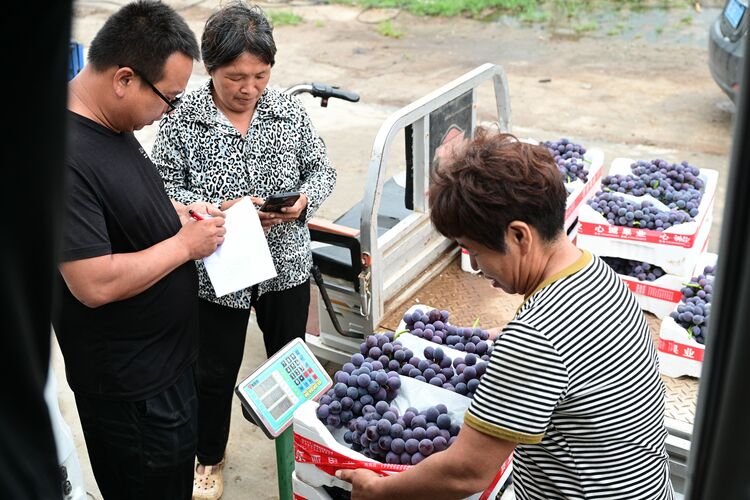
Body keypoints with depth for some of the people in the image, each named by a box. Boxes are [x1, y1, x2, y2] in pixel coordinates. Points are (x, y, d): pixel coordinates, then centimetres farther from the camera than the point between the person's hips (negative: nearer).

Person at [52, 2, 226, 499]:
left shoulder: (112, 124, 1)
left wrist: (179, 211, 0)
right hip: (131, 386, -9)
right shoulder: (69, 155, -29)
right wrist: (185, 244, -20)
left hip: (166, 359, 9)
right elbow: (95, 284, -31)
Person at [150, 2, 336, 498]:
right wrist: (219, 209, -26)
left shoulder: (289, 110, -5)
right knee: (216, 372, 15)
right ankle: (210, 457, 42)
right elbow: (165, 190, -13)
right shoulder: (182, 120, -14)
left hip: (286, 265, 3)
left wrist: (305, 198, -17)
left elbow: (321, 168, 3)